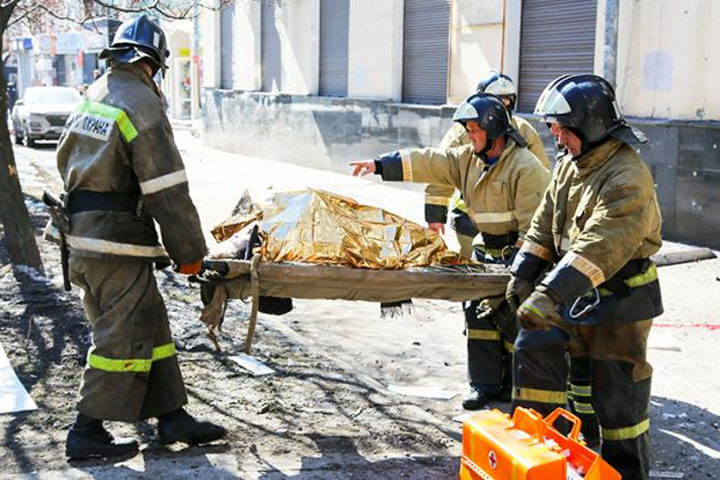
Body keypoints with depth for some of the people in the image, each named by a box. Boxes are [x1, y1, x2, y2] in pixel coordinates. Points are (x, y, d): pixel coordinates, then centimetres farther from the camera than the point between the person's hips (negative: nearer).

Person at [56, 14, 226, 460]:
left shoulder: (92, 97, 12)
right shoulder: (141, 105, -15)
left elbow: (67, 163, 20)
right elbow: (168, 190, -17)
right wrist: (190, 252, -10)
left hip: (83, 235, 9)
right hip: (117, 244, -9)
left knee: (151, 327, 14)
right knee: (123, 337, -1)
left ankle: (172, 417, 20)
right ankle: (88, 432, 7)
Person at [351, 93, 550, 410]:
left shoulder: (526, 167, -17)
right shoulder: (469, 158, 7)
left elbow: (532, 224, -20)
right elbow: (429, 163, 1)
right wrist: (381, 165, -6)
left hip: (517, 253, -8)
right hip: (488, 252, 8)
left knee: (513, 321, -3)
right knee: (479, 313, 7)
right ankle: (485, 384, 15)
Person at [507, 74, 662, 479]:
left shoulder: (628, 177, -24)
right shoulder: (570, 166, 7)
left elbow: (598, 247, -34)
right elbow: (544, 225, 11)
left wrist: (551, 294, -39)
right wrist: (523, 274, 1)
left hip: (619, 298, -8)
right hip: (574, 289, 8)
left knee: (619, 393, 2)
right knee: (534, 345, 0)